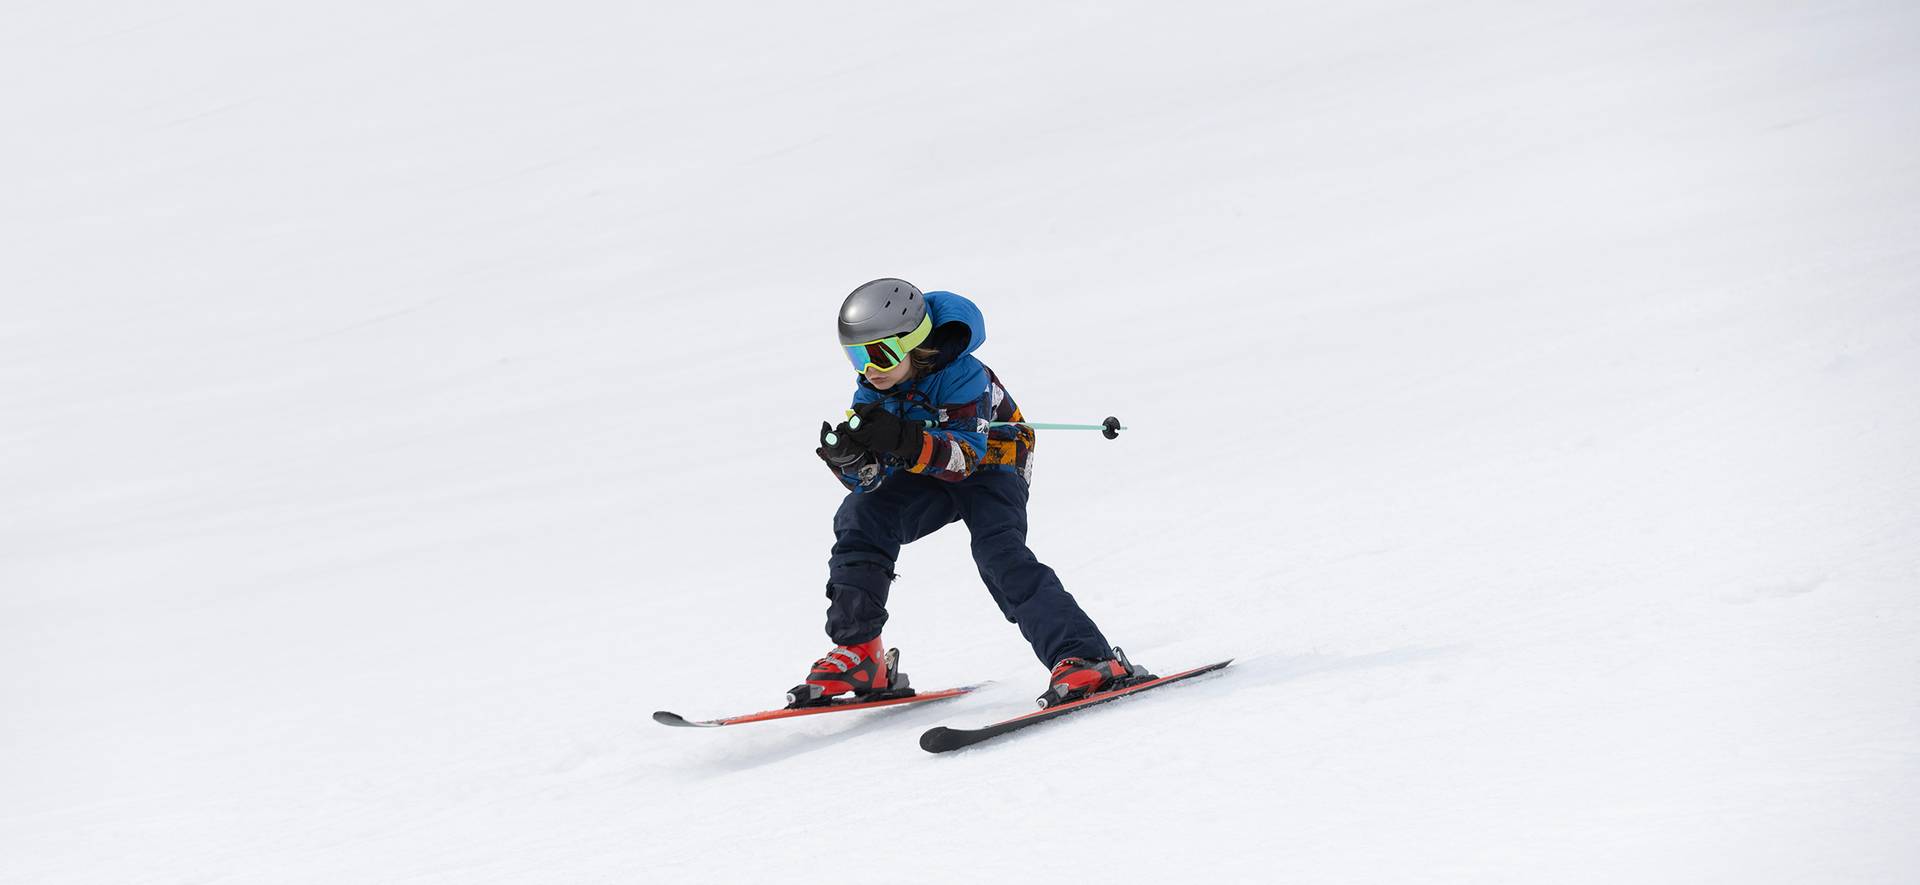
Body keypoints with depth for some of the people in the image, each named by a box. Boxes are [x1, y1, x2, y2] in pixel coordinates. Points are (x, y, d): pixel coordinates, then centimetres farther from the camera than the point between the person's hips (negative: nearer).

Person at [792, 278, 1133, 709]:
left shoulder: (962, 375, -27)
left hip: (990, 467, -6)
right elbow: (870, 478, -14)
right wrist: (851, 456, -38)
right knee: (859, 517, -18)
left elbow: (967, 455, -36)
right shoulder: (872, 391, -10)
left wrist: (903, 440, -51)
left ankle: (1085, 659, -37)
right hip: (927, 479, 6)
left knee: (1000, 553, -30)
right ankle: (859, 653, -13)